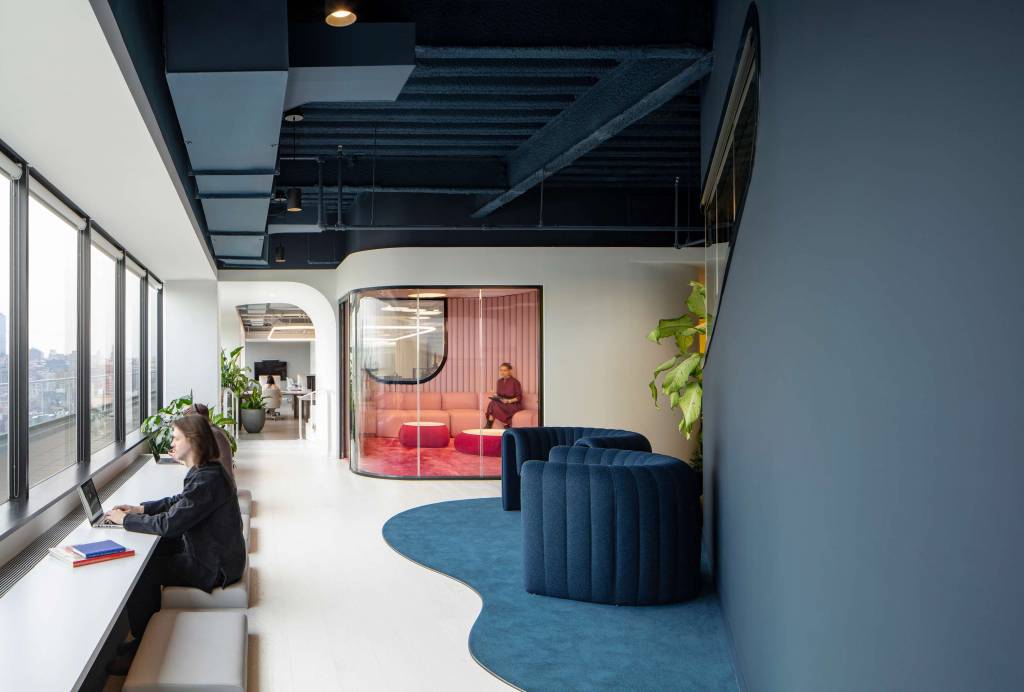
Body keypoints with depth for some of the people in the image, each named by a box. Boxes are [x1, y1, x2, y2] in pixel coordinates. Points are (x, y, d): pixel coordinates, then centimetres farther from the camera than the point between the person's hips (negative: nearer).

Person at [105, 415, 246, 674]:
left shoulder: (206, 481, -28)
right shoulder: (206, 472, 5)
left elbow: (168, 524, -27)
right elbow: (179, 502, 21)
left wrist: (126, 520, -13)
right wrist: (142, 508, 9)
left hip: (212, 567, -10)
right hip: (215, 553, 10)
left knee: (140, 573, -7)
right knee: (150, 552, 17)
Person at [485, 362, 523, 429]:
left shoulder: (515, 382, -8)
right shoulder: (499, 381, 11)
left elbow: (519, 397, -8)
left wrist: (509, 401, -21)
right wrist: (496, 397, -6)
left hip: (513, 405, -6)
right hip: (502, 404, 6)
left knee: (494, 404, -31)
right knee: (492, 403, -28)